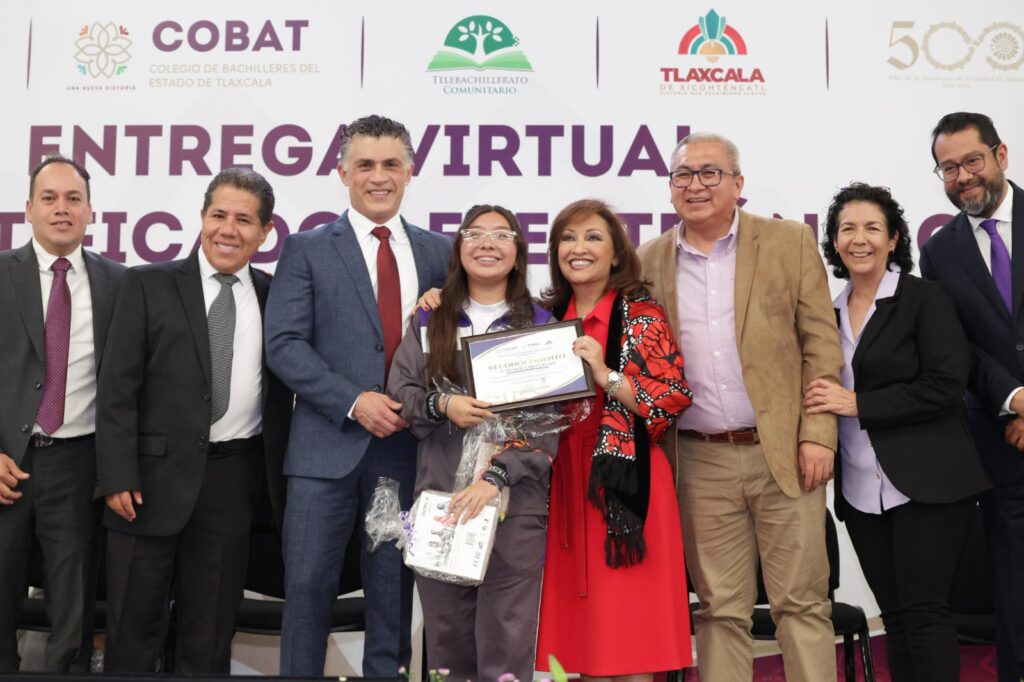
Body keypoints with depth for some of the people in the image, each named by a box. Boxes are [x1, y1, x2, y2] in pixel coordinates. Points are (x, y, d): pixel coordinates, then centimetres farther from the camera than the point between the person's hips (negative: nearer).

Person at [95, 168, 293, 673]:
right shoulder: (149, 285, 0)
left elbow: (282, 388, 11)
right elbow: (117, 388, -5)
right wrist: (117, 476, -11)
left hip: (235, 478, 2)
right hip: (156, 473, -2)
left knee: (211, 625, 13)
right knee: (134, 620, 8)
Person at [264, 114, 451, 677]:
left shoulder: (438, 252, 11)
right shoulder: (307, 249, 3)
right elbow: (283, 344, -5)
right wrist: (354, 402, -14)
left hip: (409, 444, 2)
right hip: (329, 444, -2)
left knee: (393, 587, 11)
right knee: (308, 584, 0)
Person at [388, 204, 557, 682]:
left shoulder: (540, 325, 4)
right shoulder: (429, 321, 12)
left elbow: (550, 418, -4)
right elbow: (398, 393, 7)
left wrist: (495, 478, -16)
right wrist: (441, 404, -13)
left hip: (515, 499, -2)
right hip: (438, 497, 2)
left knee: (505, 641, -2)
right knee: (447, 636, 7)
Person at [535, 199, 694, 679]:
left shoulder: (642, 316, -4)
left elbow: (675, 398, -11)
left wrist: (607, 375, -19)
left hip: (623, 482, -5)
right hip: (566, 484, 5)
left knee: (627, 627, -1)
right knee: (579, 623, 10)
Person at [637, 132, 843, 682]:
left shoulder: (790, 241, 2)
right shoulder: (649, 261, 7)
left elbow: (822, 344, 0)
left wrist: (818, 433, -7)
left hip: (783, 452, -1)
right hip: (700, 462, 2)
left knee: (801, 603, 4)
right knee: (720, 610, 8)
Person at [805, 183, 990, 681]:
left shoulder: (925, 298, -5)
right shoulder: (830, 312, 11)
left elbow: (945, 386, -15)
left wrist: (856, 404, -17)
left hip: (925, 484, -5)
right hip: (862, 491, 5)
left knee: (924, 611, -4)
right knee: (894, 616, 10)